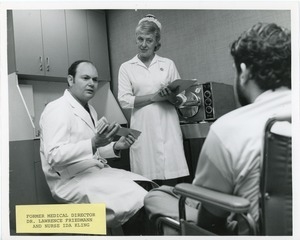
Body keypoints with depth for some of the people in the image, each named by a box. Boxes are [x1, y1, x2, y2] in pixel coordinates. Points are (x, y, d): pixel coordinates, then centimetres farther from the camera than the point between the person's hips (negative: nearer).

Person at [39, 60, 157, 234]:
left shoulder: (90, 110, 15)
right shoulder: (58, 109, -12)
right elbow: (54, 156, -22)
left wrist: (115, 147, 2)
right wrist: (93, 143, -33)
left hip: (97, 171, 8)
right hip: (73, 180, -8)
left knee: (150, 190, -9)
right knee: (136, 199, -23)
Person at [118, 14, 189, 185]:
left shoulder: (168, 64, 12)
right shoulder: (126, 67, 9)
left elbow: (181, 98, 12)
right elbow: (124, 100, -2)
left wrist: (171, 97, -11)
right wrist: (156, 96, -10)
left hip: (167, 126, 1)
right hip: (142, 128, 0)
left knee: (171, 181, -4)